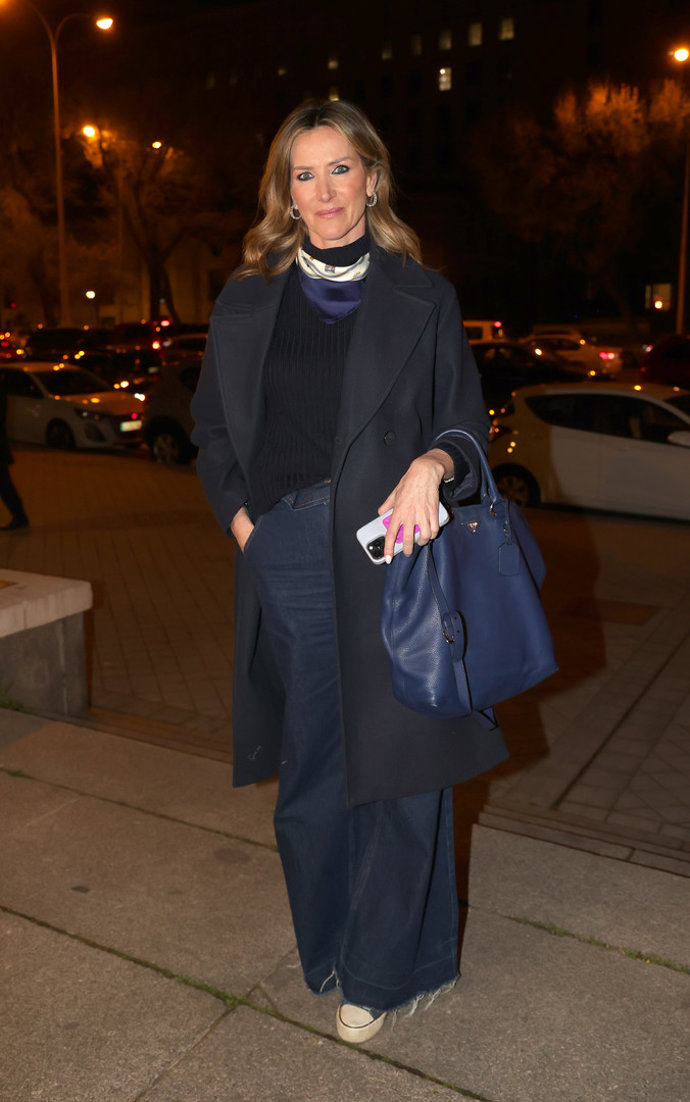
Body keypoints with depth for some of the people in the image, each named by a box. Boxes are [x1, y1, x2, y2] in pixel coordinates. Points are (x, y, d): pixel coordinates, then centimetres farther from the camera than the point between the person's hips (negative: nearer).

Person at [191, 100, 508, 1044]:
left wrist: (432, 462, -17)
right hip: (288, 566, 2)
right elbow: (213, 428, 16)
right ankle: (327, 944, 34)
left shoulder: (422, 299, 5)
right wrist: (241, 516, 1)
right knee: (308, 770, 11)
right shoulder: (246, 300, 11)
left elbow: (467, 424, 5)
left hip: (390, 566, -2)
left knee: (394, 764, 5)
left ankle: (387, 968, 26)